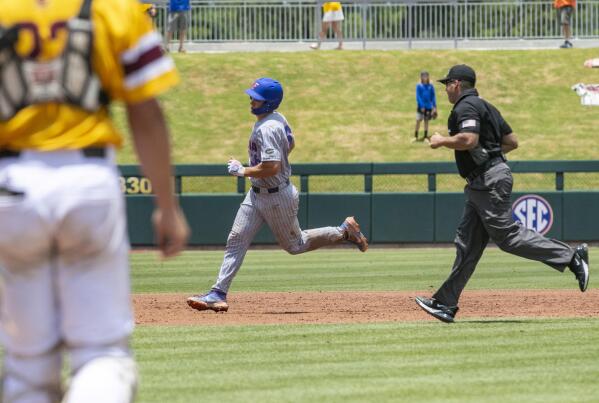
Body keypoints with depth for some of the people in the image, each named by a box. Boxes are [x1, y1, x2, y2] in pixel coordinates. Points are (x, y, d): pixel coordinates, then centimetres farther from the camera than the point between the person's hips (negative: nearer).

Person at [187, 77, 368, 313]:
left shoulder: (267, 129, -27)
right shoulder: (278, 119, 3)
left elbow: (271, 167, -34)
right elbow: (290, 143, 21)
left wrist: (242, 171, -21)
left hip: (277, 198, -9)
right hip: (257, 194, 9)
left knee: (295, 245, 10)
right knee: (236, 239, 0)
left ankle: (344, 232, 26)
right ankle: (218, 294, -3)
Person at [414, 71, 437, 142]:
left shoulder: (431, 86, 2)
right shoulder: (419, 86, -4)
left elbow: (433, 97, 6)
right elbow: (418, 96, -7)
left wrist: (434, 107, -1)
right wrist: (422, 106, -15)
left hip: (428, 106, 2)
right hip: (421, 106, -2)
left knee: (426, 121, 8)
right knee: (418, 121, -3)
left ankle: (425, 137, 13)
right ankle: (415, 137, 4)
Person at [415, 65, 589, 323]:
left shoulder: (465, 107, -9)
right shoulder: (485, 107, 22)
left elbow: (469, 139, -25)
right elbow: (512, 142, 21)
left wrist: (441, 141, -10)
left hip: (489, 181, -11)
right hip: (481, 183, 11)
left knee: (507, 235, -13)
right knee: (467, 243, 8)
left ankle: (570, 257, -13)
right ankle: (446, 303, 8)